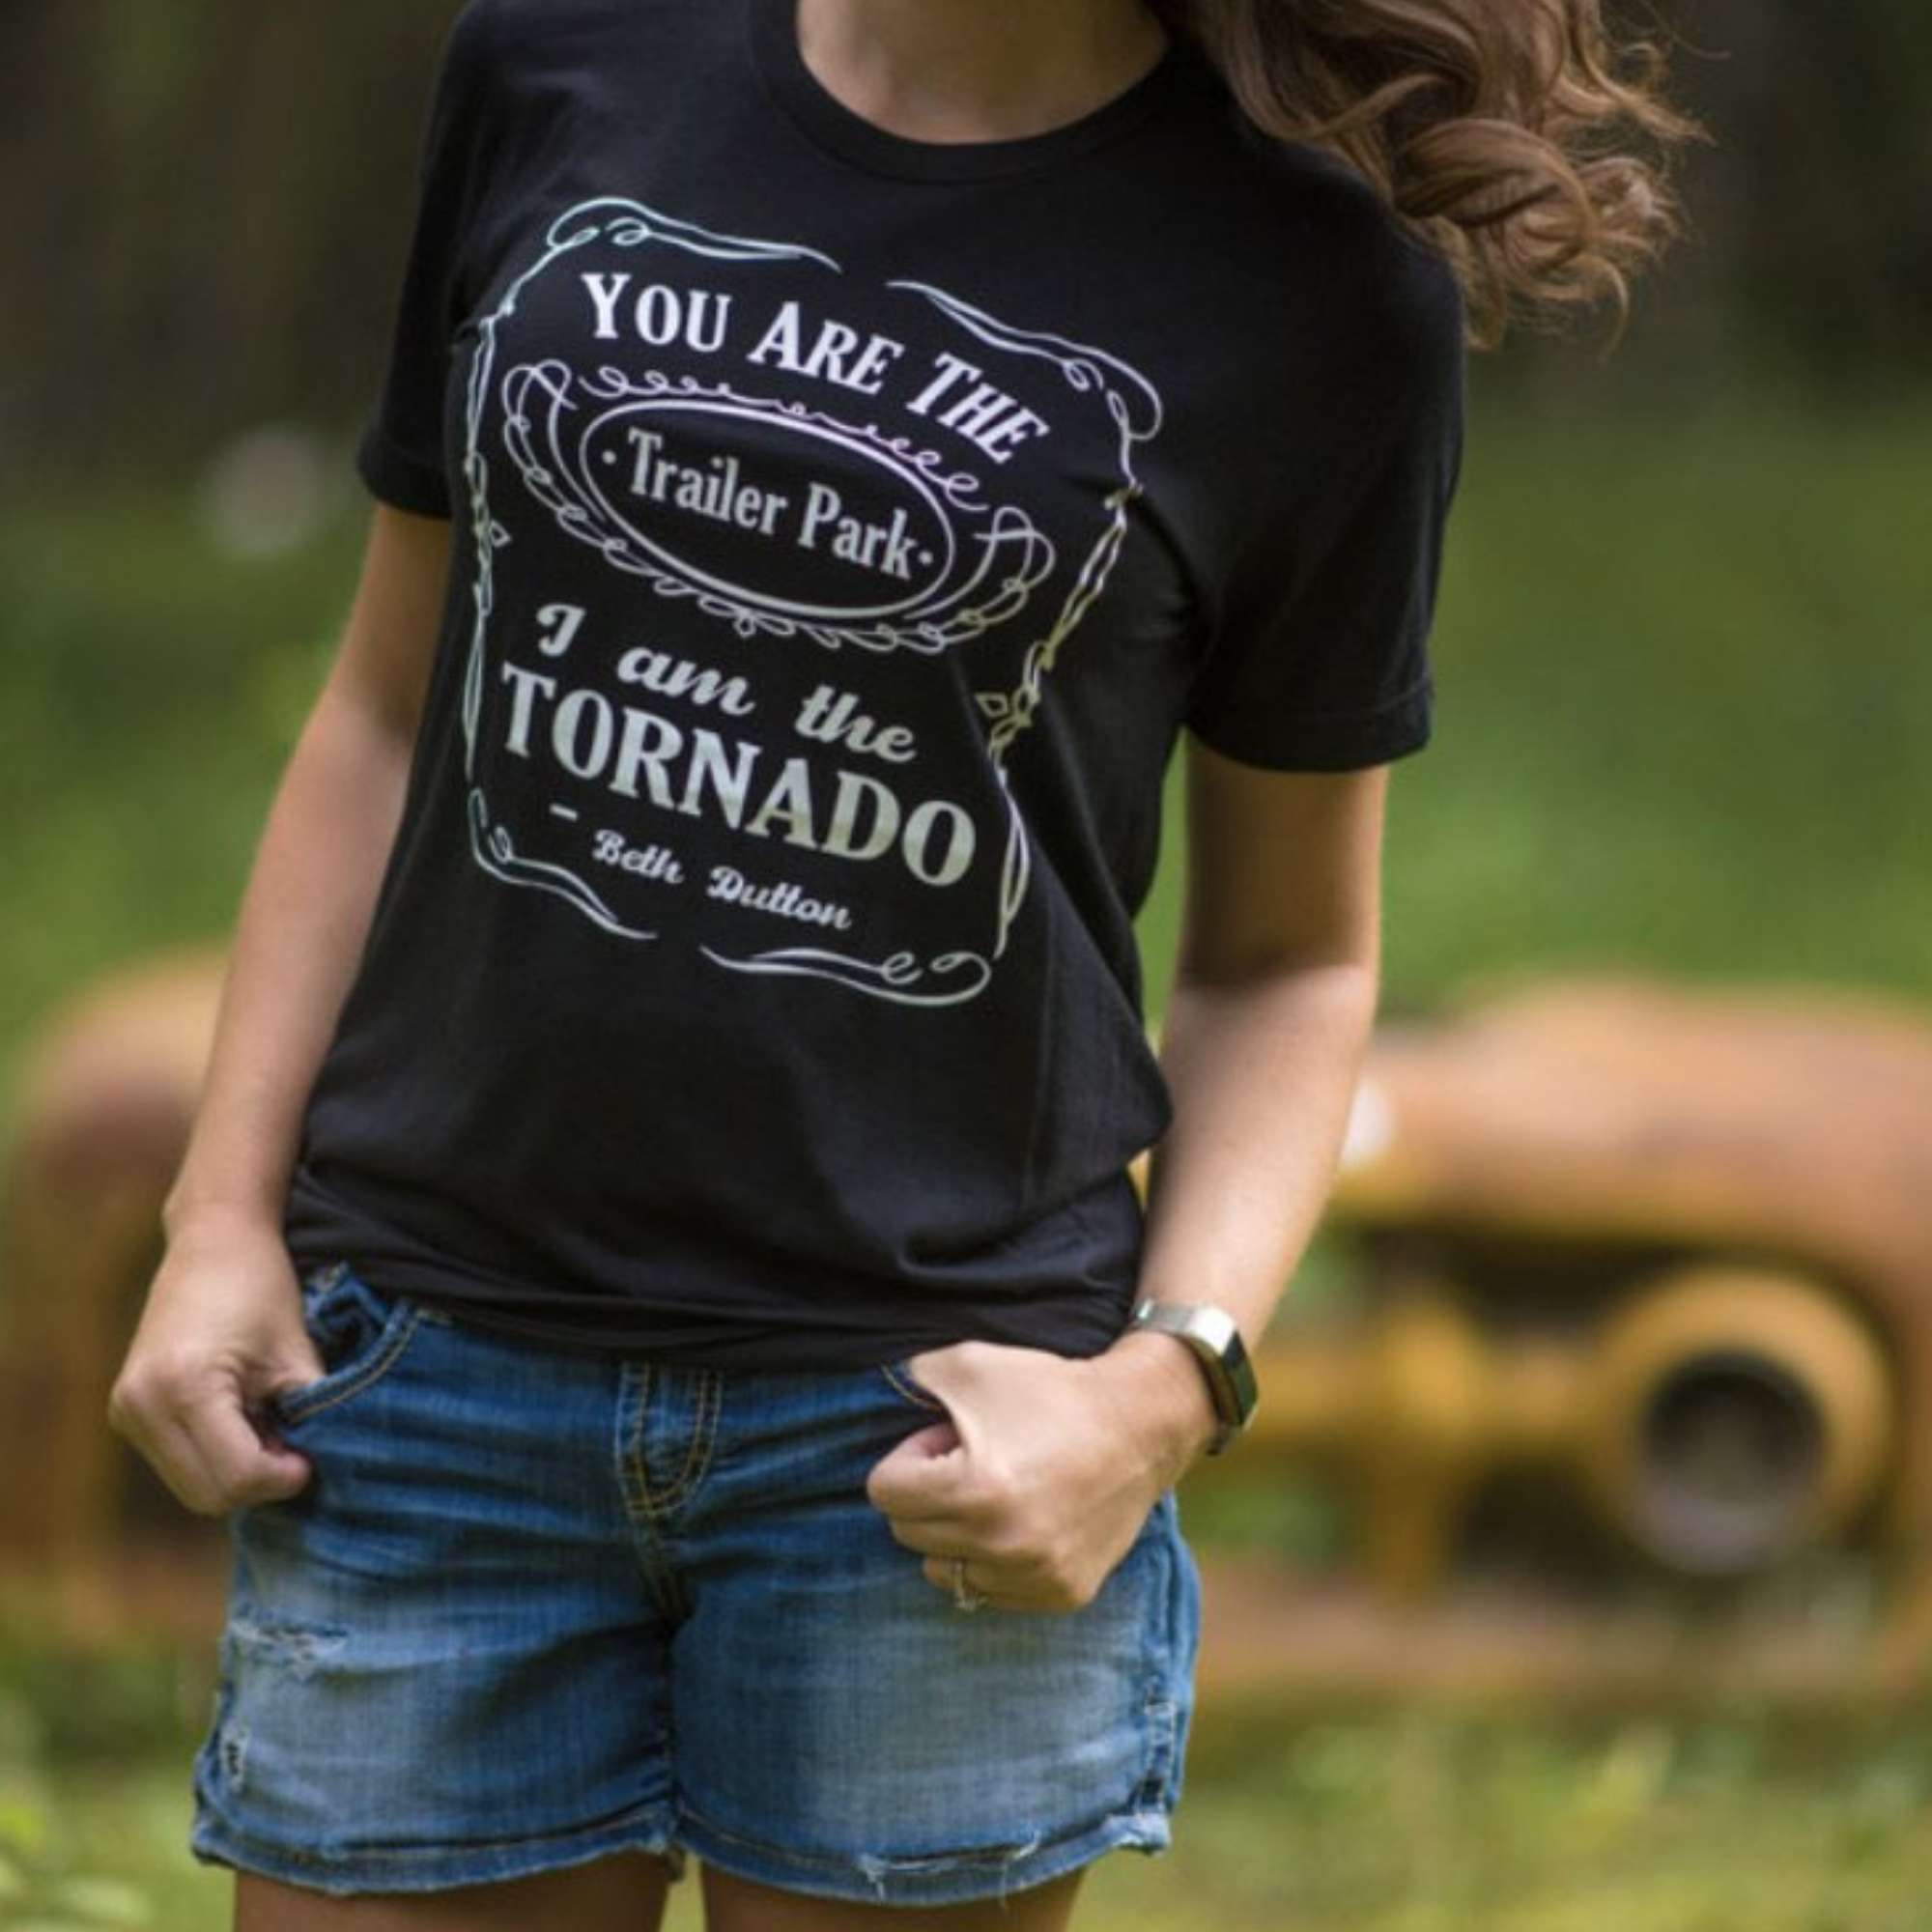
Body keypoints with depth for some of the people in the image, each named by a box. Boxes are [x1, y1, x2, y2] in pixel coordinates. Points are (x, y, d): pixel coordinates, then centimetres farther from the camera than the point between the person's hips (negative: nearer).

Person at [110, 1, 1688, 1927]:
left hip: (937, 1407, -2)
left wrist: (1165, 1384, -10)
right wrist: (222, 1213, 6)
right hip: (440, 1348, 2)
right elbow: (391, 707, 13)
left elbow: (1287, 953, 5)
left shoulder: (1327, 279, -2)